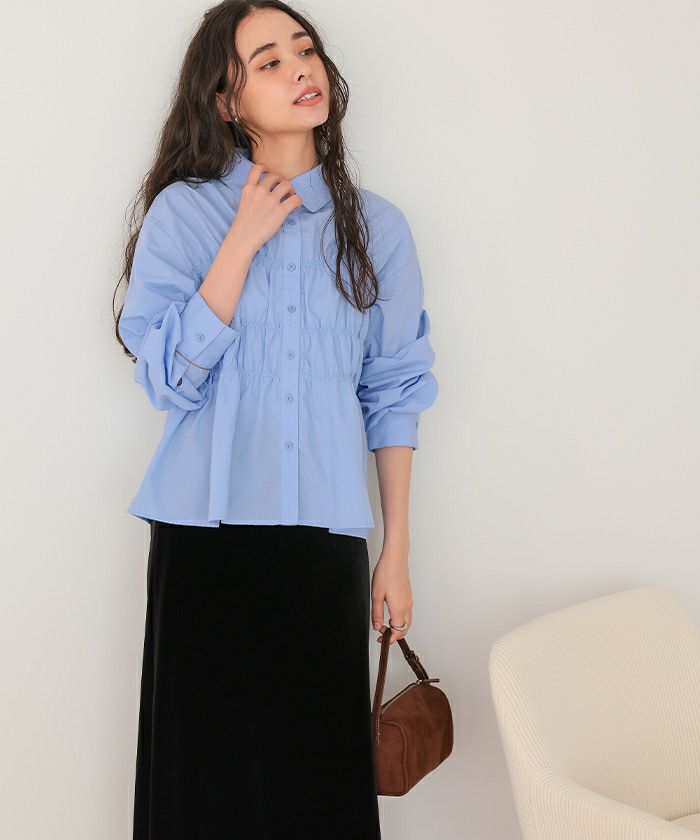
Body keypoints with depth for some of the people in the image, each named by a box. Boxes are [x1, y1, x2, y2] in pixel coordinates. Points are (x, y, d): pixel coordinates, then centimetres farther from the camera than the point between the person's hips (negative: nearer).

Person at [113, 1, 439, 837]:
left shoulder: (376, 227, 5)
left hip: (326, 537, 2)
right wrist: (244, 241, -12)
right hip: (207, 530, -1)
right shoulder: (183, 212, -1)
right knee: (208, 767, 7)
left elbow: (393, 394, 7)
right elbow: (168, 377, -9)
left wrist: (397, 550, 6)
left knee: (324, 766, 6)